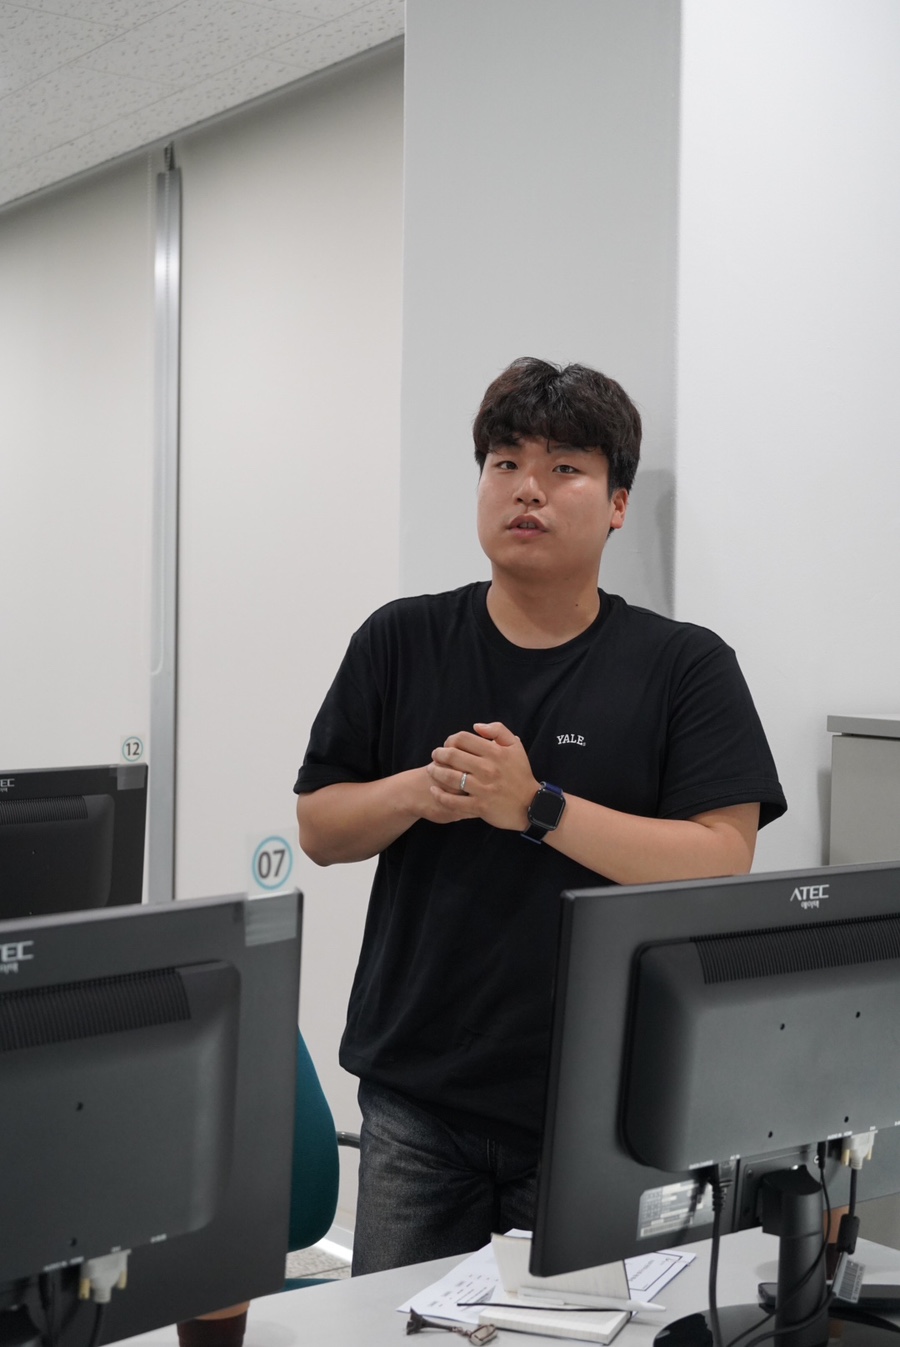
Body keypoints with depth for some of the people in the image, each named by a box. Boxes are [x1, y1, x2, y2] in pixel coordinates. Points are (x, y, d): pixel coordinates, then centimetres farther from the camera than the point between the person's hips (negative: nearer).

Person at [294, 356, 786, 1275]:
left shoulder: (686, 667, -3)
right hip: (414, 1097, 2)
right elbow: (318, 830, 6)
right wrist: (421, 791, -14)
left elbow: (721, 865, -12)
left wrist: (536, 806, -20)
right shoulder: (400, 642, 5)